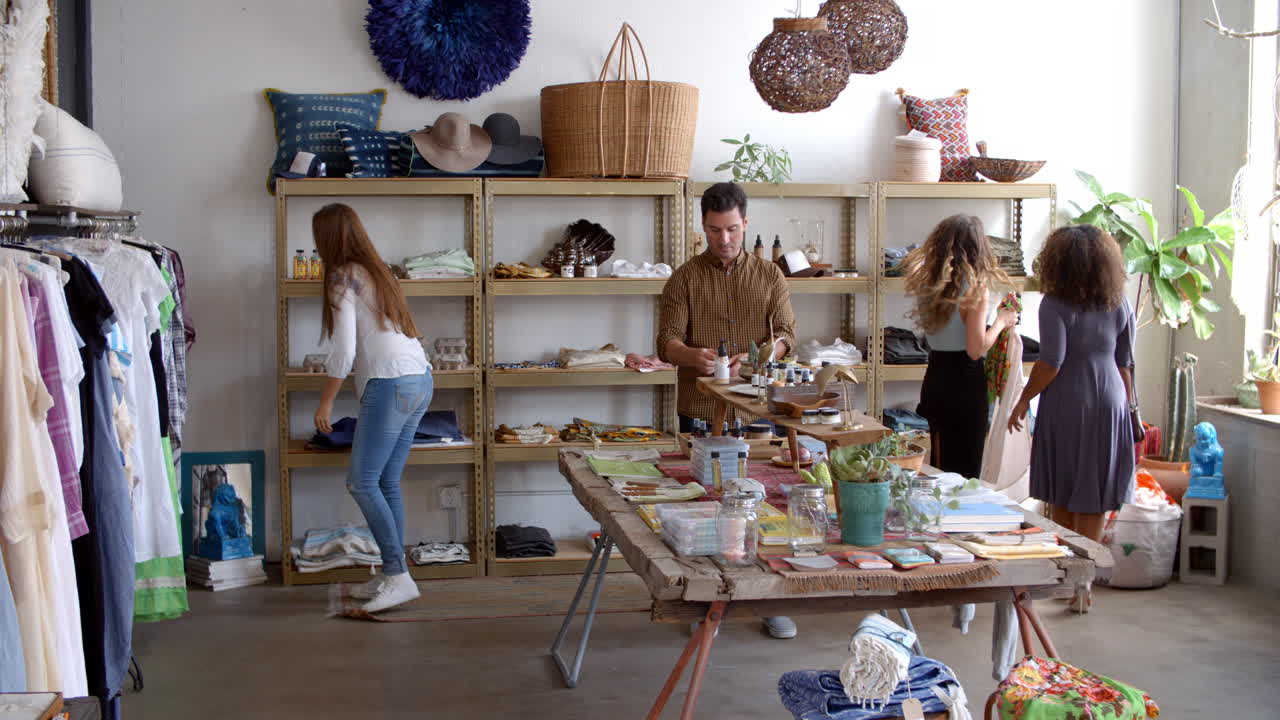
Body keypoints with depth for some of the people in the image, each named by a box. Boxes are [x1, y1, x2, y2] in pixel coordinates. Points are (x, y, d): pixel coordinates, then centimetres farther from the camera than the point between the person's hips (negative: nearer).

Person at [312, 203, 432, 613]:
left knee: (362, 482, -6)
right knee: (387, 483, 11)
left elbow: (344, 350, -12)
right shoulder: (377, 271, 20)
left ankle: (399, 575, -8)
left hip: (390, 385, -9)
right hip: (420, 380, 9)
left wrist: (326, 402, -4)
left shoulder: (343, 277, -5)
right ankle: (391, 576, 13)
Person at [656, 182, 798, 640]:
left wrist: (751, 360, -23)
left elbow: (785, 336, -2)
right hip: (699, 411, 0)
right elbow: (667, 342, -4)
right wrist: (693, 355, -27)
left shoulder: (770, 277, 8)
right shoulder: (684, 279, 4)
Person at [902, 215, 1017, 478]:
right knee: (965, 467, 5)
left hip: (933, 379, 6)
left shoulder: (927, 281, -1)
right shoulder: (975, 288, -17)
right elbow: (976, 349, -19)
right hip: (964, 383, -6)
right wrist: (1001, 322, -4)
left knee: (940, 462, 18)